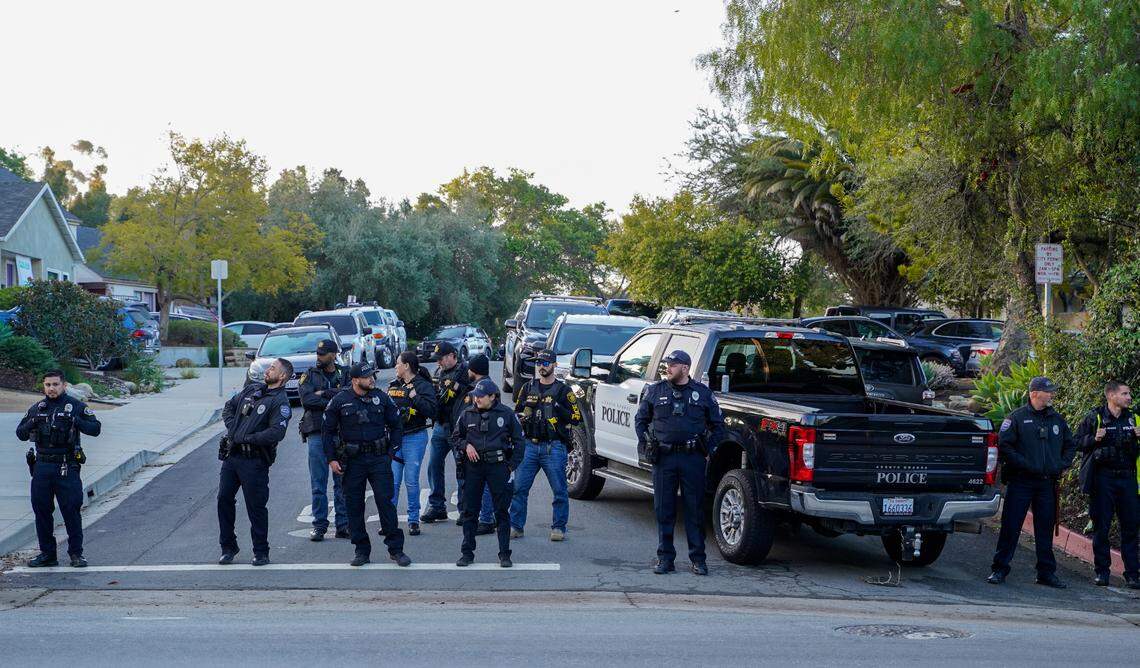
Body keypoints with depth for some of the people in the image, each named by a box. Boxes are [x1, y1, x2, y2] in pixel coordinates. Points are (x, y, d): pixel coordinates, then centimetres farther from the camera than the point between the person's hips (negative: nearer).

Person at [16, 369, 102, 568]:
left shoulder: (75, 406, 1)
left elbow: (95, 428, -5)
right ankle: (47, 554, 17)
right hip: (42, 467, 4)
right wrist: (32, 423, -8)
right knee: (41, 511, 7)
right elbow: (20, 434, 12)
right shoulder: (37, 408, 12)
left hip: (66, 468, -4)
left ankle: (76, 553, 5)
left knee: (71, 510, -4)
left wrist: (74, 421, -20)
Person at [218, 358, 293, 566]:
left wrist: (246, 438, -18)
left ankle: (261, 552, 11)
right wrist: (232, 429, 5)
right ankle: (228, 548, 21)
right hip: (231, 455, 7)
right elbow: (229, 407, 23)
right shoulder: (252, 389, 14)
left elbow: (277, 432, -22)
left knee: (256, 506, -1)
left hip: (254, 461, -7)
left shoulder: (280, 402, -9)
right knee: (224, 499, 9)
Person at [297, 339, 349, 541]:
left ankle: (343, 525, 9)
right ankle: (319, 526, 5)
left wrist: (324, 393, -11)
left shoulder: (345, 375, 10)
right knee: (318, 484, -1)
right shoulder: (309, 376, 9)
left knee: (342, 482, 4)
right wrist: (334, 400, -11)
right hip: (317, 433, 0)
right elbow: (306, 399, -9)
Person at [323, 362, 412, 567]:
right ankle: (362, 550, 15)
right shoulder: (340, 401, -1)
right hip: (352, 461, 0)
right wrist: (331, 458, -1)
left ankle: (396, 549, 1)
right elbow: (328, 431, 5)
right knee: (354, 505, 4)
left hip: (379, 458, 0)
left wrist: (392, 451, 3)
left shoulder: (382, 398, 3)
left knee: (385, 501, -5)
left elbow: (396, 426, 12)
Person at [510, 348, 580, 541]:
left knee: (559, 490, -2)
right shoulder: (528, 387, 15)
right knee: (518, 487, -2)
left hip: (553, 447, -3)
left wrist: (558, 408, -13)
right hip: (529, 445, 3)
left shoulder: (563, 390, 3)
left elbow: (576, 418, -1)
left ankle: (559, 528, 8)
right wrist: (520, 417, 2)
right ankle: (515, 526, 6)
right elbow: (517, 412, 25)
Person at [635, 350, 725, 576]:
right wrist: (646, 445, 5)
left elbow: (718, 425, 13)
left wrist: (709, 449, 2)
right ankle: (665, 558, 12)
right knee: (664, 510, 4)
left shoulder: (703, 393, 5)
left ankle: (698, 559, 9)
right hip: (663, 458, 1)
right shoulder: (655, 391, 7)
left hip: (693, 458, -1)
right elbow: (640, 419, 16)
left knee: (694, 509, 2)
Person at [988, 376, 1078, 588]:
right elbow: (1004, 444, -8)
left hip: (1047, 483, 4)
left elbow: (1070, 445, 22)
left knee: (1045, 528, 9)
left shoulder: (1057, 419, 13)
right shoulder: (1017, 417, -3)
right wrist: (1024, 465, -15)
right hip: (1020, 482, -4)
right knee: (1010, 527, -3)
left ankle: (1046, 572, 16)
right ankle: (1000, 569, 3)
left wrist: (1062, 465, 7)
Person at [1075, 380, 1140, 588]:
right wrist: (1094, 439, -15)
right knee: (1101, 526, 2)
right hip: (1102, 478, -3)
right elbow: (1078, 442, 3)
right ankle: (1102, 571, 12)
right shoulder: (1095, 417, 2)